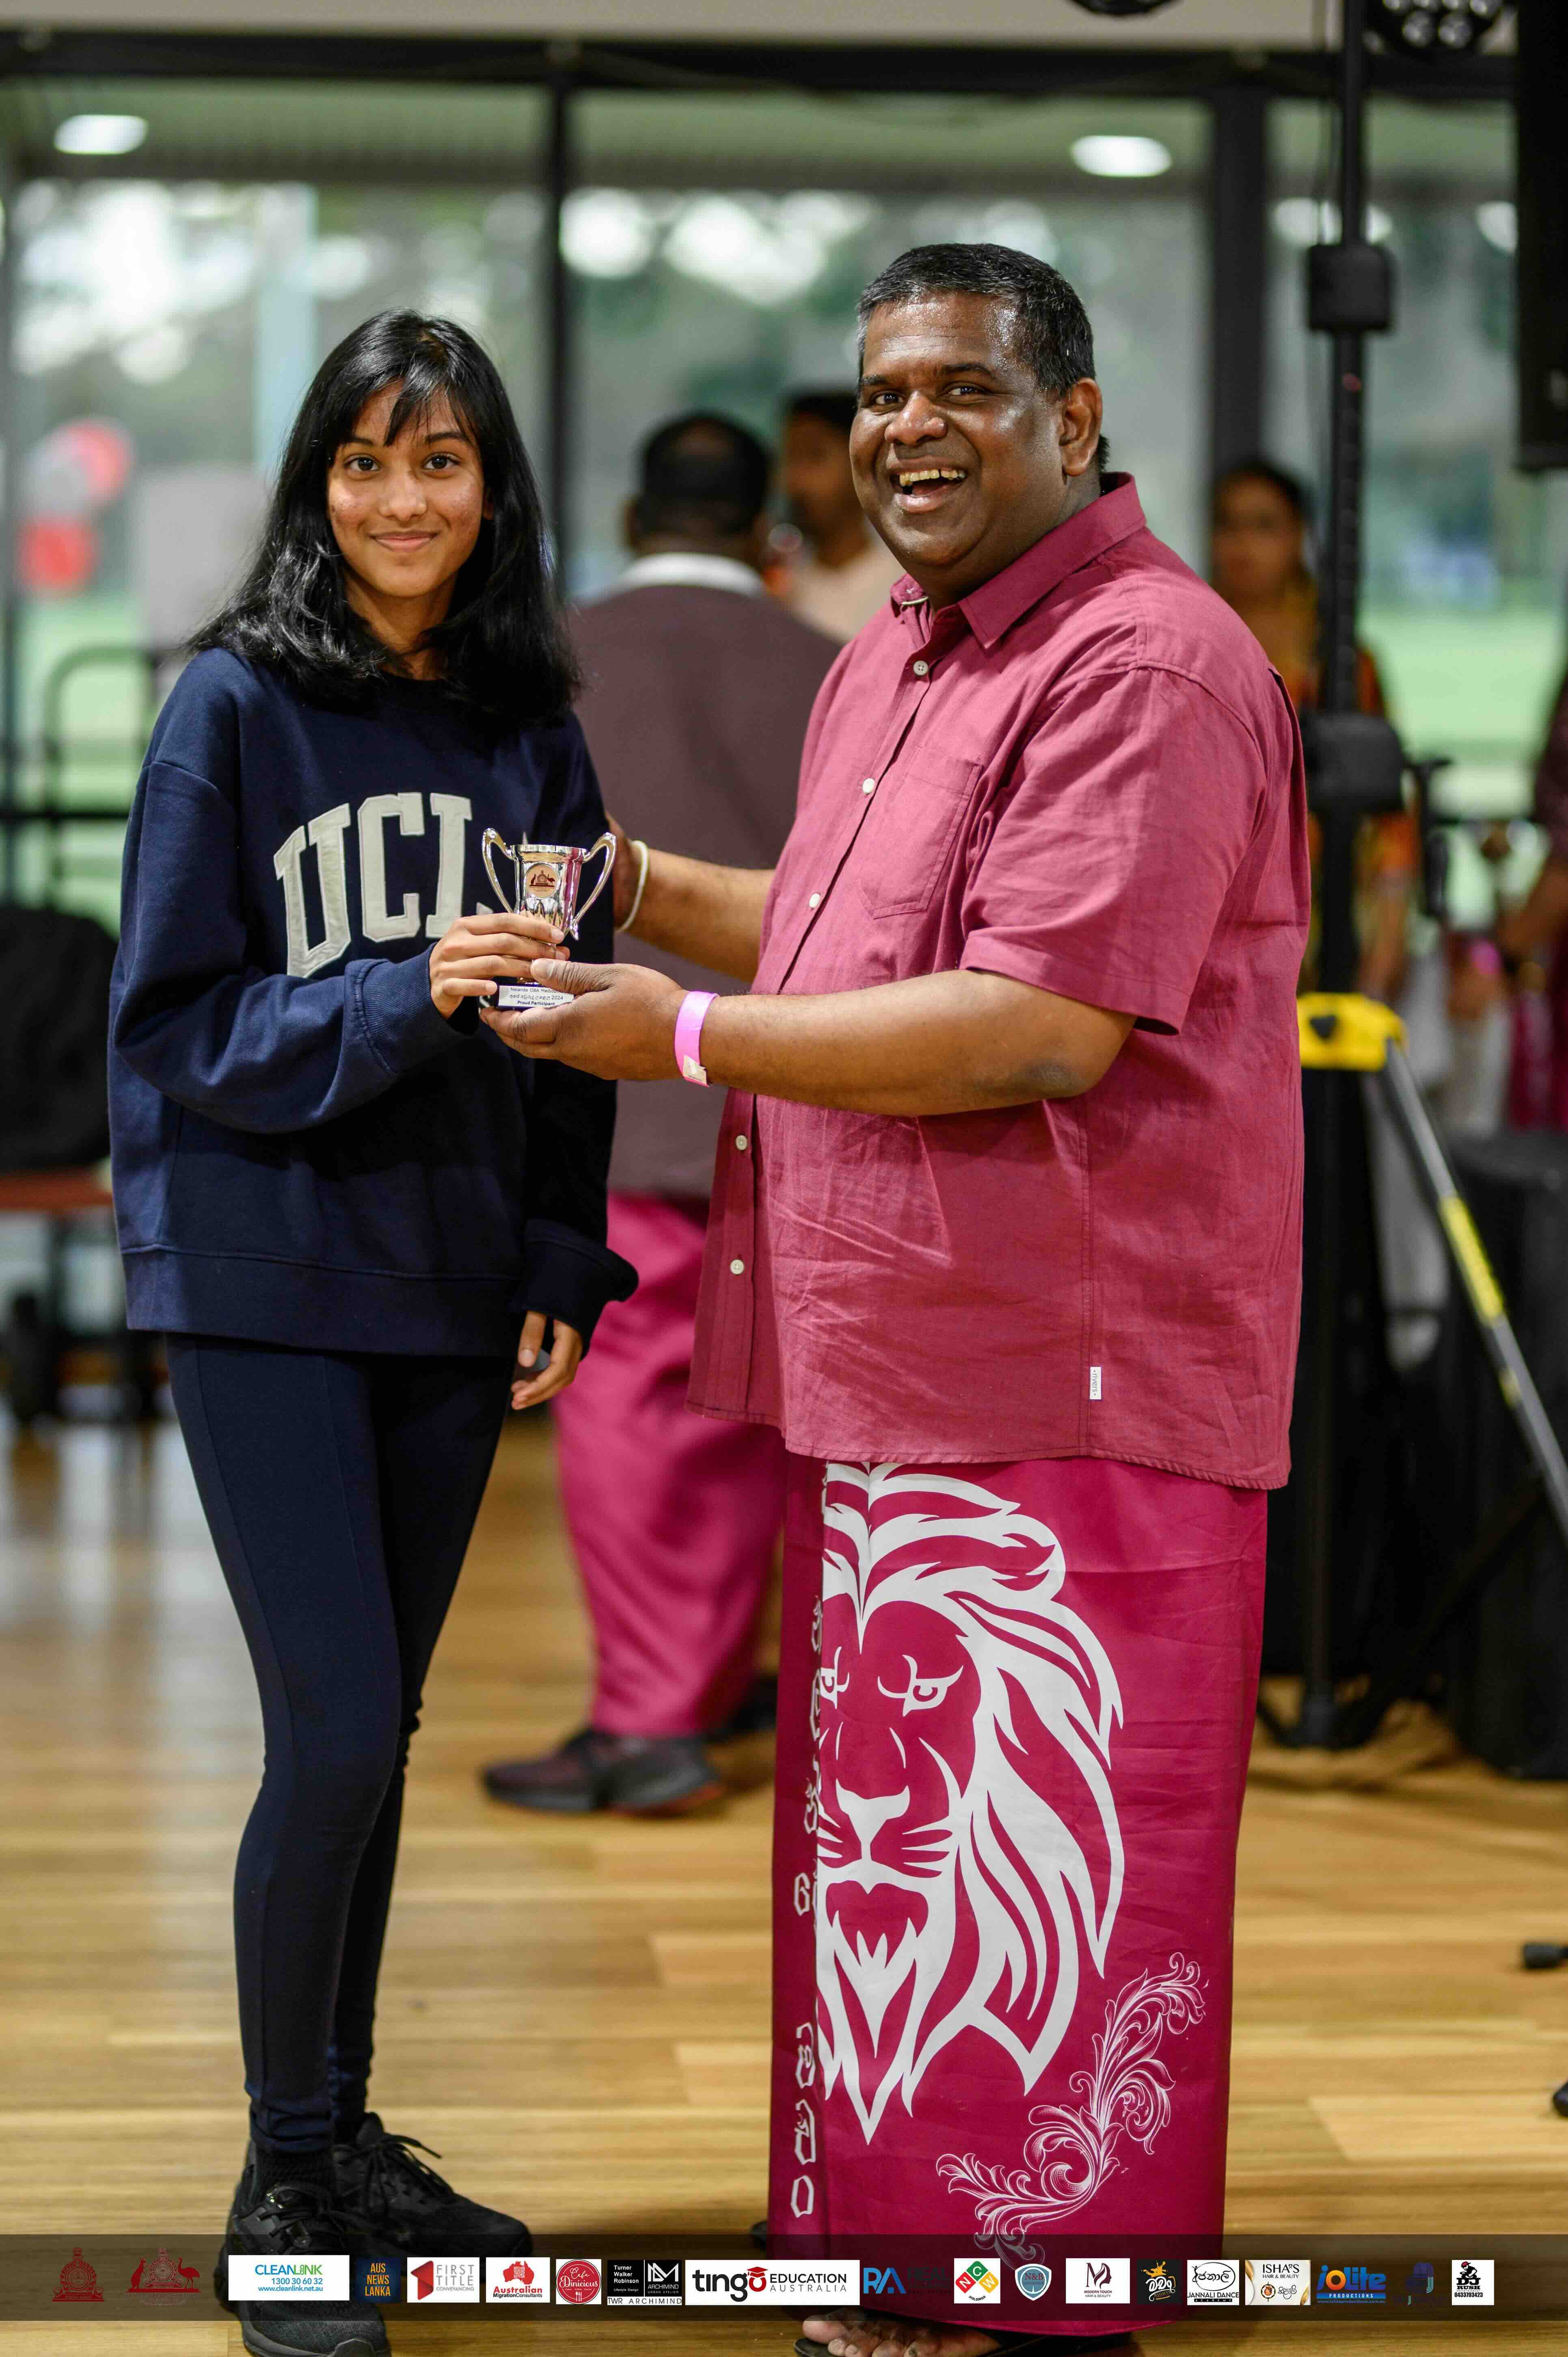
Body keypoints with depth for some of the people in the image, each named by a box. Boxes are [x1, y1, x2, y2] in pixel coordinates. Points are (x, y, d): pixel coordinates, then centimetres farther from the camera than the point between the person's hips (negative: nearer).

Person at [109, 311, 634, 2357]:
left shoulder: (530, 730, 8)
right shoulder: (239, 706, -6)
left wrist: (565, 1264, 4)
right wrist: (395, 1003, -22)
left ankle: (345, 2139, 25)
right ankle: (284, 2188, 6)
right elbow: (177, 1023, -8)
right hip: (267, 1286, -4)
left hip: (453, 1293, 5)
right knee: (336, 1730, -9)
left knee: (378, 1729, 11)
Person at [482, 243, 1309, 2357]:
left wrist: (691, 1040, -17)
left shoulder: (1145, 664, -16)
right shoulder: (894, 658, 16)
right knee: (889, 1855, 18)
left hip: (1066, 1398, -10)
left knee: (1040, 1907, -2)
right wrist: (648, 891, 13)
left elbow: (1042, 1027, -24)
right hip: (882, 1375, 10)